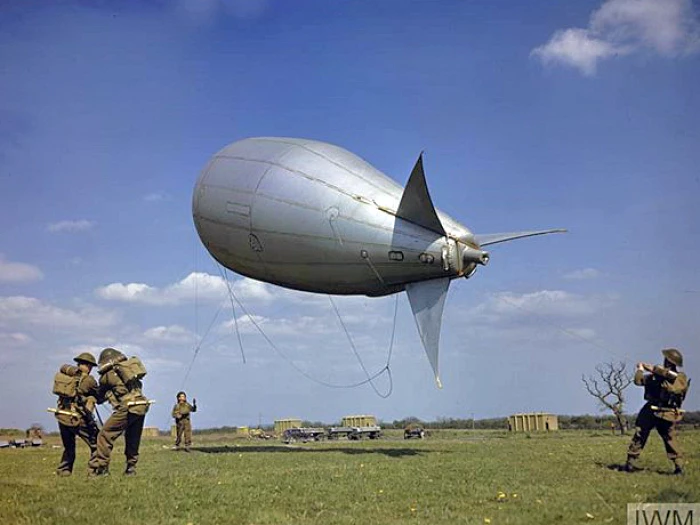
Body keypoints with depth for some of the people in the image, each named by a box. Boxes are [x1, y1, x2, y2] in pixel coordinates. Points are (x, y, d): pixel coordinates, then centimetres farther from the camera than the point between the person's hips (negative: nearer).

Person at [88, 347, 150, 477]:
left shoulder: (107, 375, 3)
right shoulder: (129, 365, 17)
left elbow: (100, 398, 15)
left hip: (127, 409, -6)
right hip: (142, 407, 6)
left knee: (105, 436, 2)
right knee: (133, 440, 19)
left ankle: (100, 468, -2)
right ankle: (131, 468, 22)